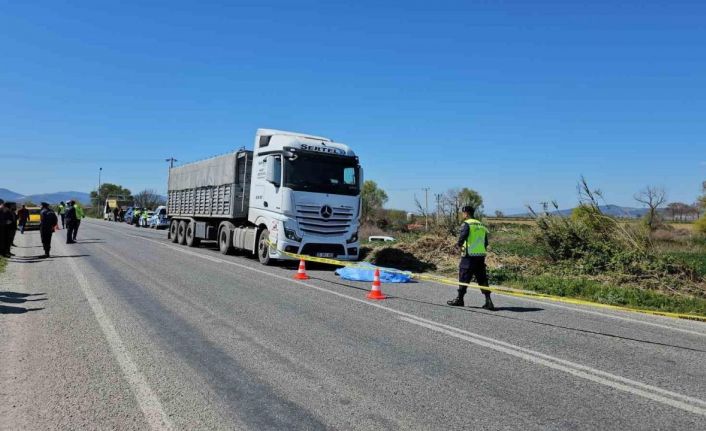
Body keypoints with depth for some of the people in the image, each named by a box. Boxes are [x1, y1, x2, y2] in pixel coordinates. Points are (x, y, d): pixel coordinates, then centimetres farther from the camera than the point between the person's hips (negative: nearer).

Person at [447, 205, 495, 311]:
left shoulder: (466, 224, -8)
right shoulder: (481, 225, 14)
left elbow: (462, 236, -20)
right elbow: (486, 243, 15)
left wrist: (459, 244, 0)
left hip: (469, 256, -6)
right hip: (481, 256, 6)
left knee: (464, 277, 5)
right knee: (482, 279, 8)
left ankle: (460, 299, 15)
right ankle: (488, 301, 1)